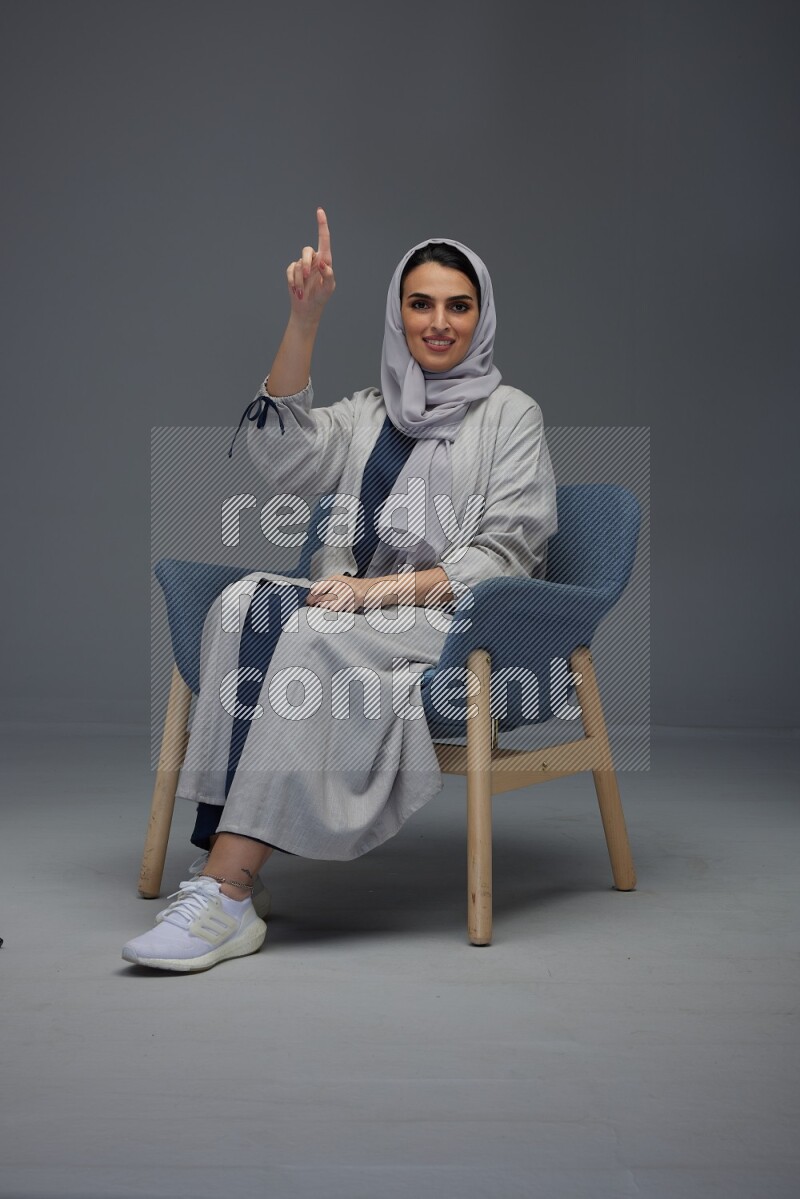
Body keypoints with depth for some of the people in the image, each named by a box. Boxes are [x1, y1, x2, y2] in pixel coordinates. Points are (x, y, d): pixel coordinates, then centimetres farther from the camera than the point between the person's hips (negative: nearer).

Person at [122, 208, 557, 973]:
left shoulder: (511, 415, 9)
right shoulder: (366, 414, 20)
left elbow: (503, 557, -2)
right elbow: (282, 450, -2)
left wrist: (379, 589, -15)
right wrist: (304, 318, -13)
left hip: (451, 623, -3)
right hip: (356, 608, 4)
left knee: (312, 637, -34)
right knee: (252, 602, -30)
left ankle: (226, 887, -38)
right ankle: (226, 863, -37)